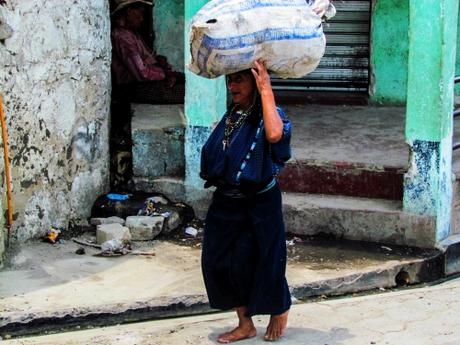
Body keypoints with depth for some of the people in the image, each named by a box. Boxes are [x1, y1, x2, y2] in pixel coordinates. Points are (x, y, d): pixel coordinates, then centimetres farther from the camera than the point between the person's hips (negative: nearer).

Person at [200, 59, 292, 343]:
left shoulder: (269, 113, -12)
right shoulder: (231, 116, 9)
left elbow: (274, 135, -37)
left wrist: (266, 89, -31)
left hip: (259, 203, -7)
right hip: (226, 202, 7)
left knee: (260, 261, 2)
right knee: (218, 262, 6)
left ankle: (280, 311, 31)